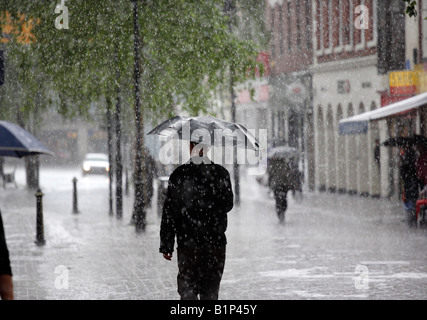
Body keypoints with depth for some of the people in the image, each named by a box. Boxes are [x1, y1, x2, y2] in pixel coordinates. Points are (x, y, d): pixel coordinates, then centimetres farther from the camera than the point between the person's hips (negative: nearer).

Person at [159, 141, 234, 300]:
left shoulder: (179, 175, -5)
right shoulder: (221, 173, -1)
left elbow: (169, 212, -4)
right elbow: (228, 205, 11)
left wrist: (166, 245, 0)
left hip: (187, 242, -2)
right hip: (216, 242, 2)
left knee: (187, 287, 4)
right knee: (211, 290, 12)